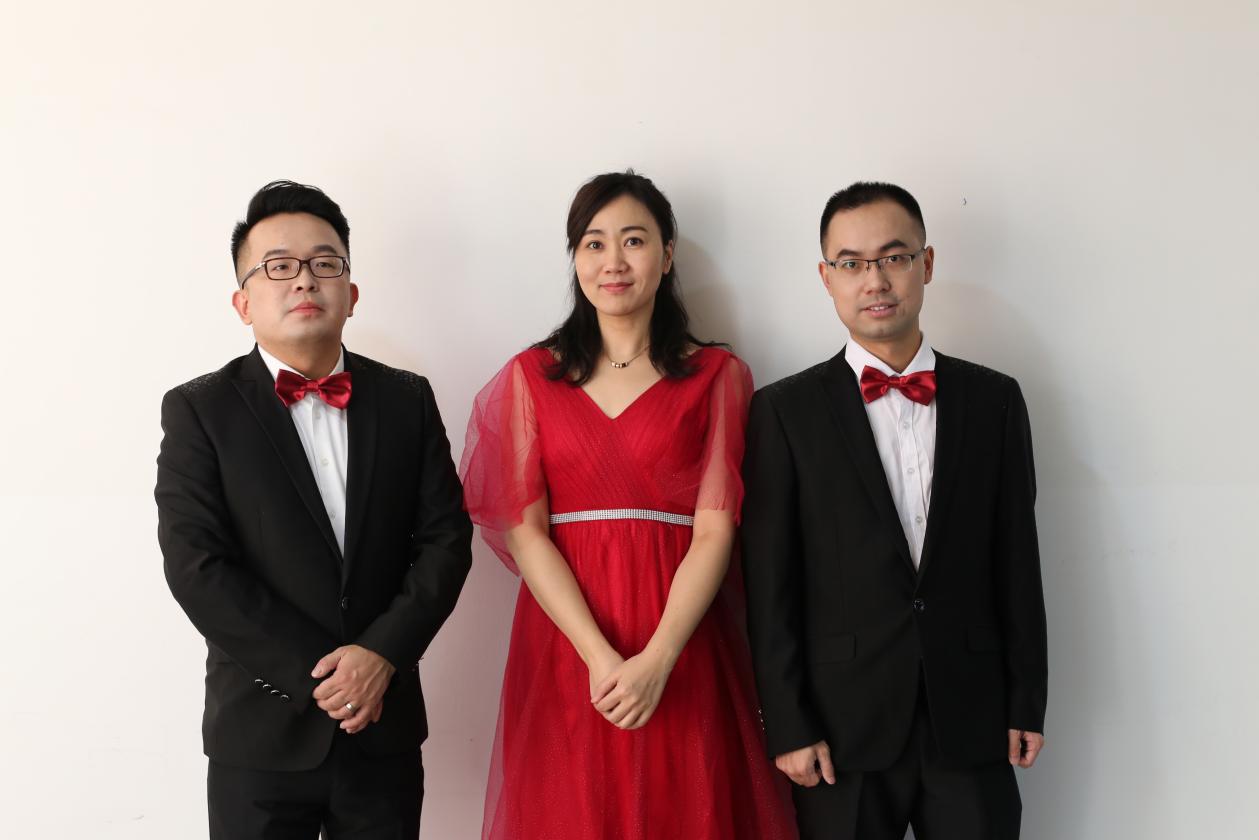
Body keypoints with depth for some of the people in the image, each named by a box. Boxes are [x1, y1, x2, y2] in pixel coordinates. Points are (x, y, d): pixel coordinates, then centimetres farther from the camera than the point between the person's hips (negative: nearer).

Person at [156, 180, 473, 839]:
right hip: (260, 738, -2)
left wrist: (382, 652, -14)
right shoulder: (198, 411, -4)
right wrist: (321, 677, -14)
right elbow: (195, 568, -11)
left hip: (386, 726, 2)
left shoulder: (407, 400, 5)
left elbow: (445, 538, 0)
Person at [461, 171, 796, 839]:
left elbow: (714, 533, -4)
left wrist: (656, 661, -17)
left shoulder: (717, 377, 4)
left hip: (680, 640, -1)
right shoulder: (530, 376, 7)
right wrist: (601, 657, -13)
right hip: (563, 642, 1)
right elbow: (523, 531, -2)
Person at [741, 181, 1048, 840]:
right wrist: (788, 727, -7)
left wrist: (1027, 702, 5)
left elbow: (1017, 559, 7)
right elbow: (770, 587, -4)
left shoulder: (994, 399, 6)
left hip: (971, 724, 2)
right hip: (843, 726, -2)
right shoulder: (785, 411, -1)